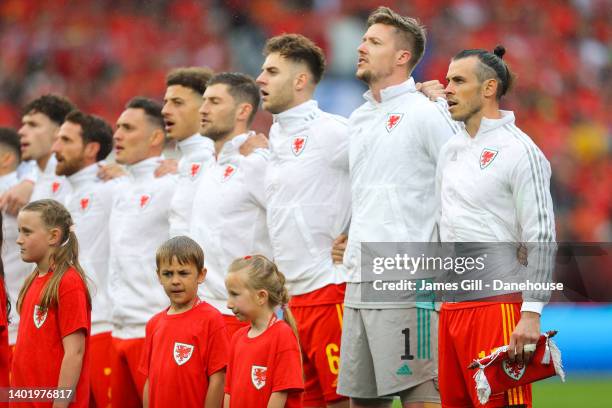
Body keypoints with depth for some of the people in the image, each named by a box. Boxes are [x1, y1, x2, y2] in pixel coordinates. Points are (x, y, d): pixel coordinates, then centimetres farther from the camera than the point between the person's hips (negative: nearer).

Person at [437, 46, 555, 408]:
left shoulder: (520, 152, -8)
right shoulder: (451, 150, 16)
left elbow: (542, 240, -13)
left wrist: (531, 315, -18)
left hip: (498, 306, -8)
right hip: (451, 306, 8)